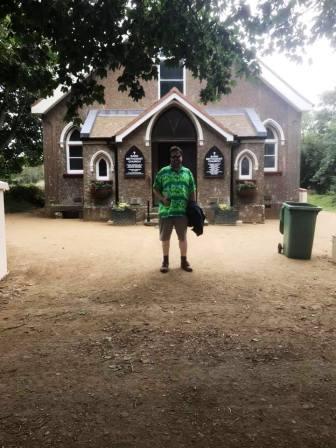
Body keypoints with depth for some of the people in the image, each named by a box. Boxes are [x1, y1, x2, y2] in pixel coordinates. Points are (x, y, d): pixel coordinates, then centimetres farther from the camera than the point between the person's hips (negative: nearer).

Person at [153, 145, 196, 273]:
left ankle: (184, 261, 23)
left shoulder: (187, 172, 8)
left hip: (182, 211, 1)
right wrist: (162, 199, -13)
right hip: (165, 211, -1)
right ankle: (165, 261, 23)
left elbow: (192, 192, 10)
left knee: (183, 237, 9)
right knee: (165, 237, 8)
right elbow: (155, 189, 5)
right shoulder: (163, 172, 2)